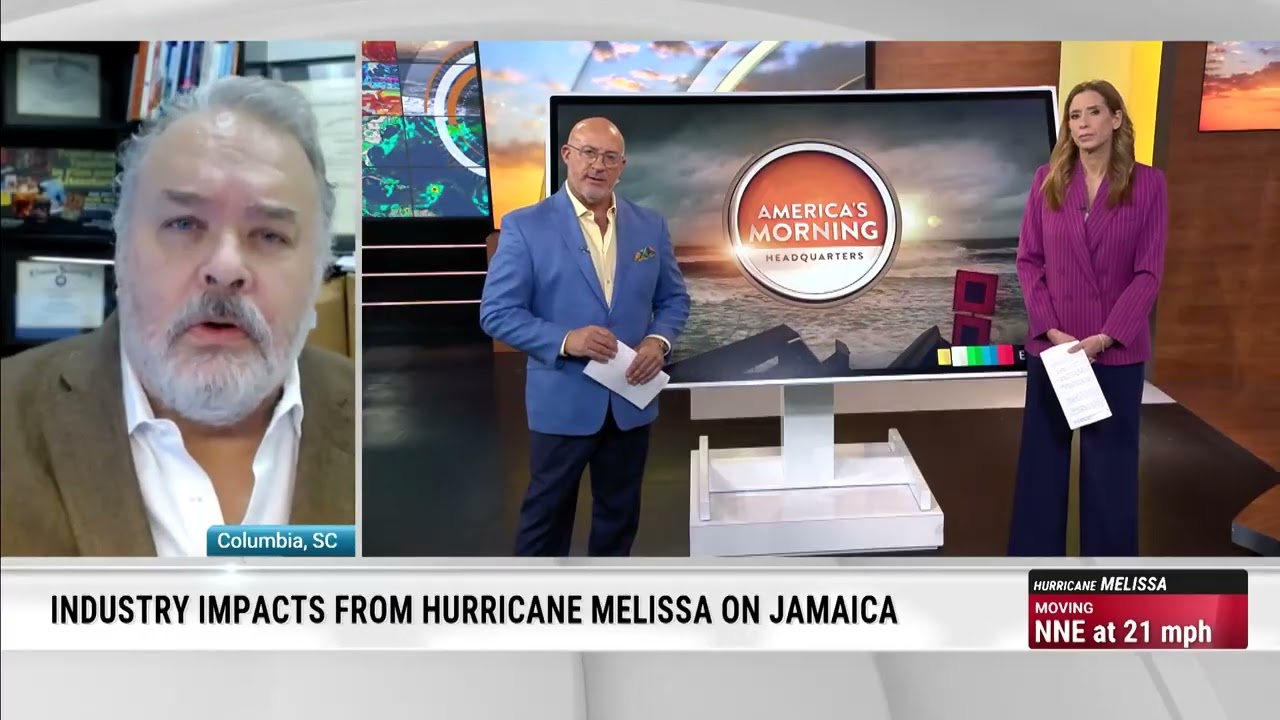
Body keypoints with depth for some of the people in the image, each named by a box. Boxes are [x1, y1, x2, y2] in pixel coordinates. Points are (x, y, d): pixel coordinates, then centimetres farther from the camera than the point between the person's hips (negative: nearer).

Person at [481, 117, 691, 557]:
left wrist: (659, 340, -11)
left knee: (619, 512, 18)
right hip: (562, 402, -4)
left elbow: (674, 298, 10)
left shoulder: (650, 226, 4)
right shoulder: (525, 225, -8)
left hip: (632, 400, 4)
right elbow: (497, 313, -10)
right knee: (547, 513, 11)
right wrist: (565, 340, -23)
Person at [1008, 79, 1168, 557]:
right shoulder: (1047, 180, 2)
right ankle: (1035, 556, 23)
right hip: (1051, 343, 2)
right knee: (1044, 456, 9)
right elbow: (1028, 261, 0)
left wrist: (1106, 337, -14)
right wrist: (1050, 329, -10)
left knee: (1110, 460, 8)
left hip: (1117, 348, -1)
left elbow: (1148, 272, -5)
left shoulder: (1147, 183, -2)